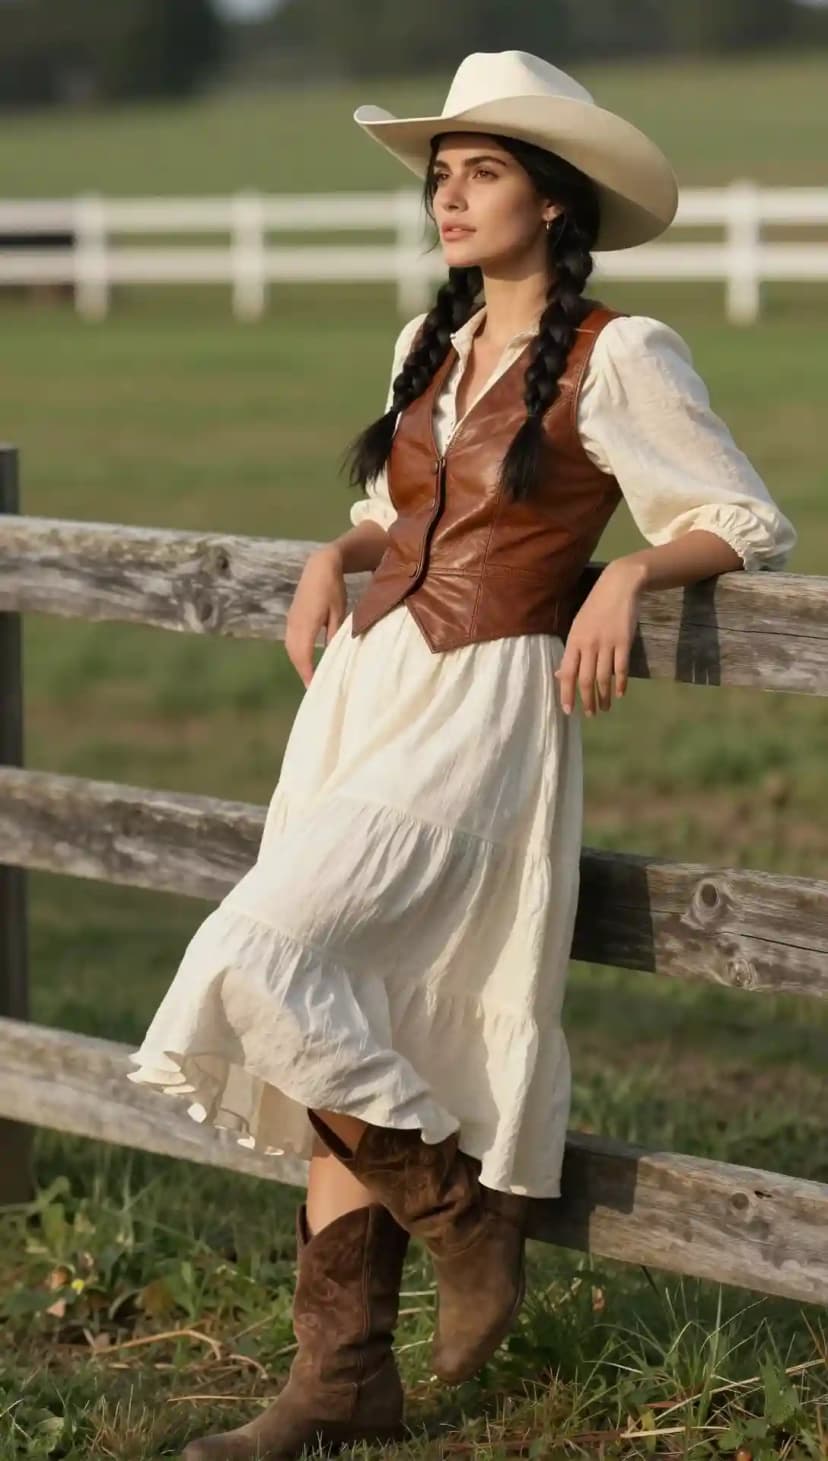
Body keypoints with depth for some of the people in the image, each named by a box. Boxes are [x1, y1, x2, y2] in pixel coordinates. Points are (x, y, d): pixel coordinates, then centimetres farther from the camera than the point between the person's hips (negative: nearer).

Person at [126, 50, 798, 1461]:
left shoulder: (618, 358, -6)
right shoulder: (431, 345, 13)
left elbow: (752, 524, -3)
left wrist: (628, 567, -20)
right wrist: (334, 555, 6)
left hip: (484, 711, -7)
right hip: (362, 692, 7)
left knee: (264, 966, -19)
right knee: (343, 1031, 4)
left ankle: (466, 1211, 1)